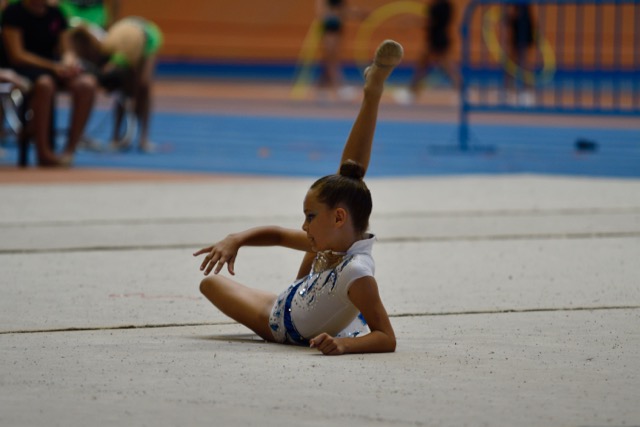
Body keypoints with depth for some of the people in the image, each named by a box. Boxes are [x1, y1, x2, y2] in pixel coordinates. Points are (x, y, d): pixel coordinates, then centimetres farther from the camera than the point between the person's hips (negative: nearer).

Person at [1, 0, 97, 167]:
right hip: (24, 68, -5)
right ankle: (44, 153, -34)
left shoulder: (55, 14, 12)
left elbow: (66, 50, 12)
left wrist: (69, 62, -14)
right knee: (44, 84, -41)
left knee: (87, 83, -26)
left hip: (52, 66, 5)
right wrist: (53, 67, -21)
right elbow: (17, 55, -12)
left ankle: (70, 149, -21)